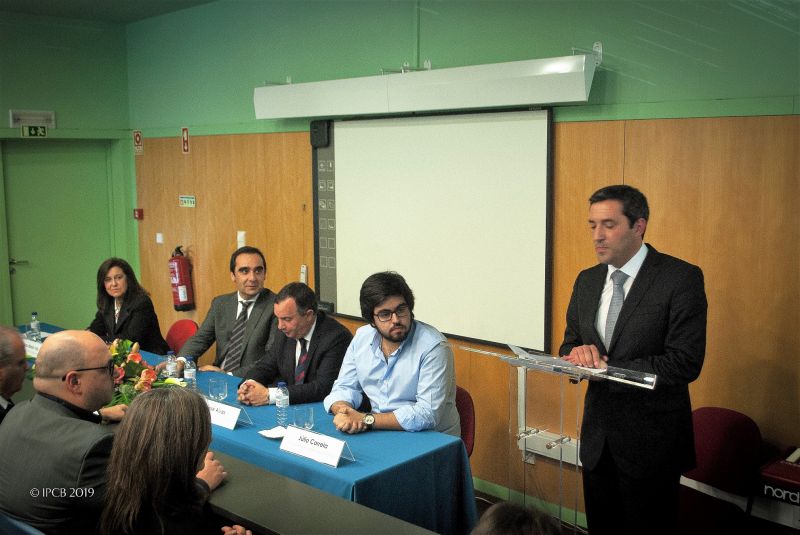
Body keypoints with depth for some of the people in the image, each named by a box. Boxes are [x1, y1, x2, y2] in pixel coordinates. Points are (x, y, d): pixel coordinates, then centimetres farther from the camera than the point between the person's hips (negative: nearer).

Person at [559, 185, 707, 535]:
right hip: (598, 437, 6)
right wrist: (577, 353, -13)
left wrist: (605, 368, -22)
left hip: (651, 440, -5)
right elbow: (569, 343, 13)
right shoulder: (587, 281, 6)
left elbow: (685, 362, -20)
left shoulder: (681, 278, -13)